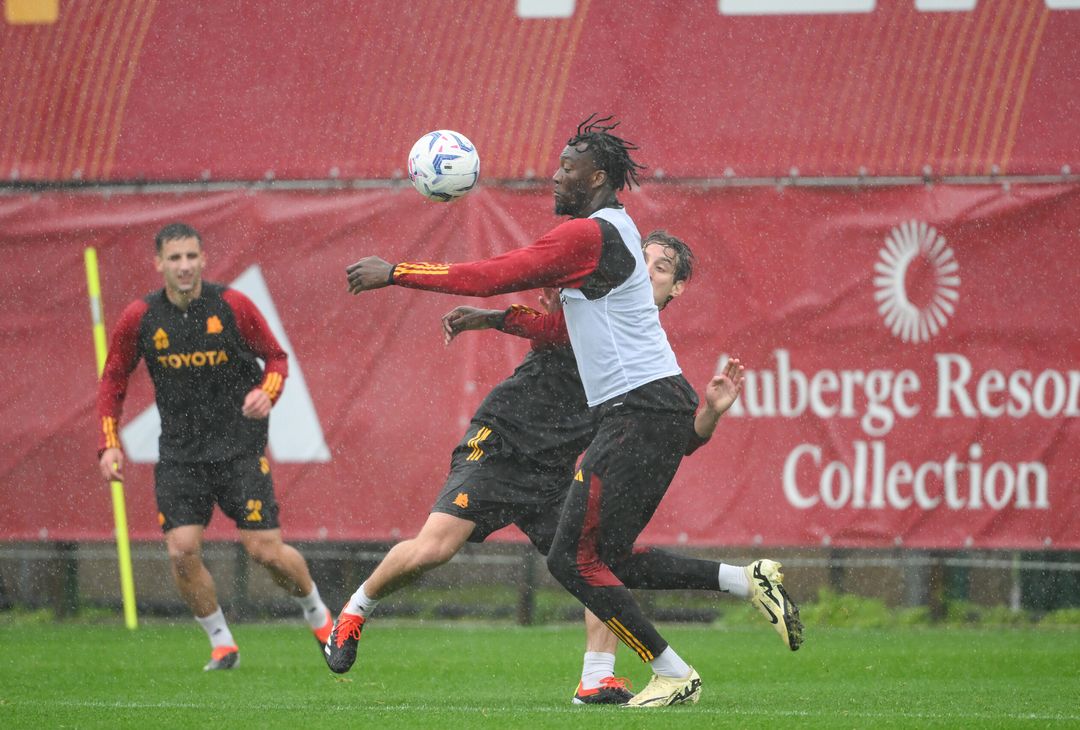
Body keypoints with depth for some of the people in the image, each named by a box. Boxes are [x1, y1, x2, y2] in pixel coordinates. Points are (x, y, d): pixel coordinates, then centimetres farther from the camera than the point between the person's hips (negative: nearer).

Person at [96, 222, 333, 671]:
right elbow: (113, 381, 8)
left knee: (266, 549, -7)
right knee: (182, 551, -13)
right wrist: (109, 444, -2)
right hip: (179, 454, 2)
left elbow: (276, 357, 5)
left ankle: (318, 616, 22)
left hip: (239, 446, -2)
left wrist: (267, 393, -17)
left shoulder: (231, 306, -8)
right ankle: (221, 644, 8)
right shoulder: (140, 318, -4)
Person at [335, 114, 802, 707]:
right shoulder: (613, 229, 18)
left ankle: (673, 675, -5)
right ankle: (751, 581, 9)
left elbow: (494, 277, -15)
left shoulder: (588, 235, -13)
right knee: (609, 559, 14)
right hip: (650, 408, 10)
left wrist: (395, 273, -7)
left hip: (639, 411, -10)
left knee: (575, 559, -7)